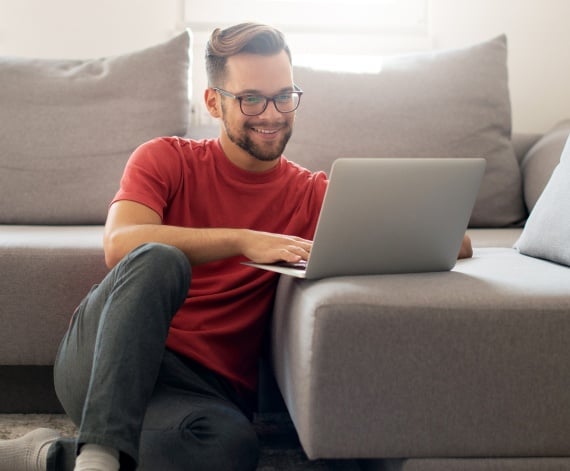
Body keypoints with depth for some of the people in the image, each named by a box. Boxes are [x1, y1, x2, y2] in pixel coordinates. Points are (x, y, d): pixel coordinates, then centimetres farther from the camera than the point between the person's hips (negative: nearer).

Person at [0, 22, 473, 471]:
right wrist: (243, 241, -24)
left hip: (208, 392, 2)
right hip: (102, 360, -1)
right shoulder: (166, 159, 6)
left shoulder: (312, 194, 9)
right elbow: (120, 244, -16)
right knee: (159, 260, -31)